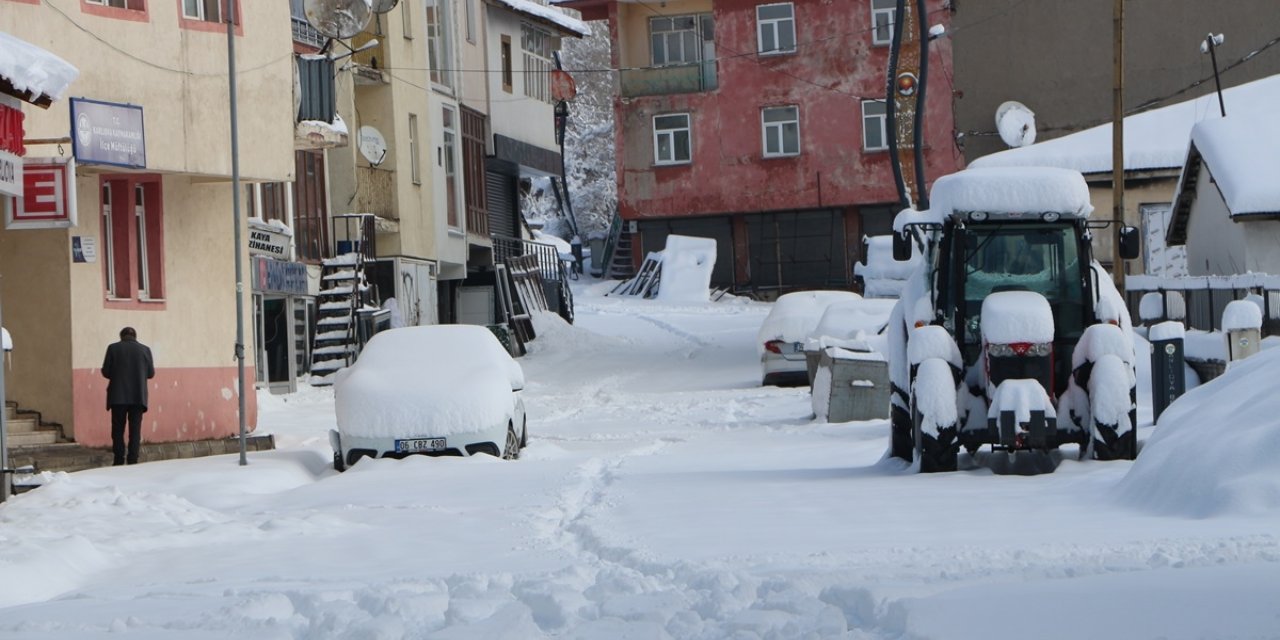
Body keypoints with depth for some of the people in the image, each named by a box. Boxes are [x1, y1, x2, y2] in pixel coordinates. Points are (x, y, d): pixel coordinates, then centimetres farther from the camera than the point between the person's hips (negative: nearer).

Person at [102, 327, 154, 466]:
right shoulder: (144, 349, 1)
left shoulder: (113, 348, -2)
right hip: (138, 396, 1)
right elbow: (151, 373, 5)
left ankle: (119, 461, 5)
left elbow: (105, 372, -3)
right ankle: (132, 461, -2)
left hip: (118, 396, -1)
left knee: (118, 430, 8)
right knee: (135, 430, 4)